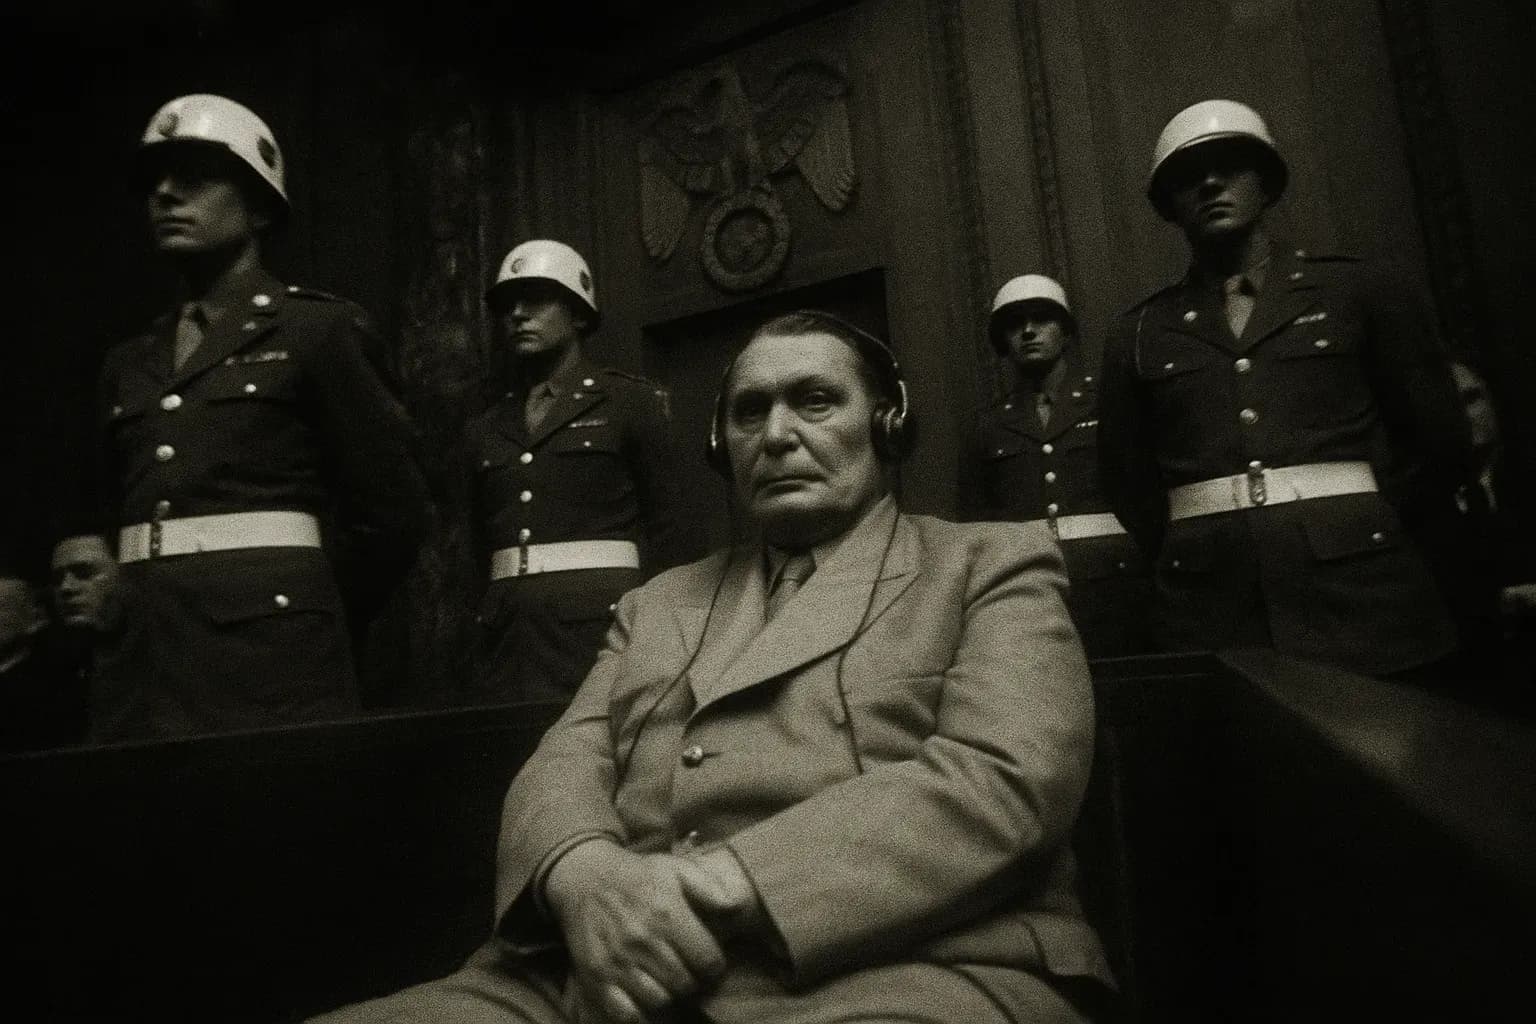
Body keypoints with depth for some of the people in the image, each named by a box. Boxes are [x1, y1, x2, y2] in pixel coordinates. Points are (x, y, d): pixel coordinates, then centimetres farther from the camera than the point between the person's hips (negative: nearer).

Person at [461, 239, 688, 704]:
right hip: (506, 627, 4)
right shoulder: (482, 429, 16)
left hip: (599, 613, -4)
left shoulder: (630, 400, 3)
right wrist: (483, 620, 14)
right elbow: (482, 544, 19)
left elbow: (663, 528, 3)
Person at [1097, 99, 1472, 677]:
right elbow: (1127, 482, 12)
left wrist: (1367, 530, 8)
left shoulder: (1362, 291, 8)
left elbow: (1439, 441, 9)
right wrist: (1191, 555, 5)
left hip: (1364, 595, 0)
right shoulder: (1136, 334, 9)